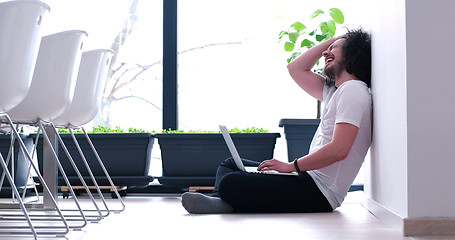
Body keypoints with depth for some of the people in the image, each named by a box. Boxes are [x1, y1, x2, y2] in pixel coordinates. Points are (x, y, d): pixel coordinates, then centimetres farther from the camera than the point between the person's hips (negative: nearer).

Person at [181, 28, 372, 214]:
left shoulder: (353, 90, -12)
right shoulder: (334, 91, 20)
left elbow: (339, 150, -23)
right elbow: (296, 68, 29)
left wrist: (292, 166, -17)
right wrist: (333, 40, 23)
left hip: (319, 193, -11)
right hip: (311, 177, 11)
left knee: (230, 184, -27)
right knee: (231, 164, 15)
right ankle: (220, 201, -10)